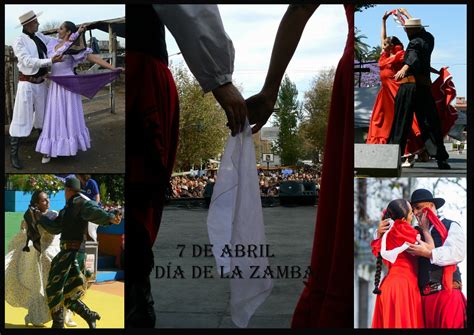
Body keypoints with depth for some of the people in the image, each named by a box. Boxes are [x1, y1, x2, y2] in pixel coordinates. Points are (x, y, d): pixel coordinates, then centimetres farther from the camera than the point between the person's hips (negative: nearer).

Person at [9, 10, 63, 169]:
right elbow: (28, 61, -22)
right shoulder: (19, 42, -13)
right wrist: (50, 61, -30)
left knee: (43, 116, 18)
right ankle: (13, 155, 2)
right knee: (21, 119, -5)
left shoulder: (40, 36, 5)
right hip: (27, 83, -6)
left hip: (41, 83, 6)